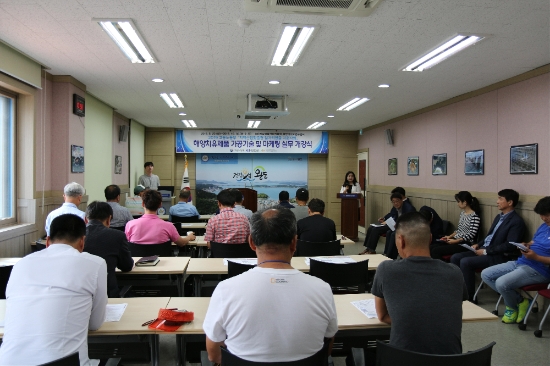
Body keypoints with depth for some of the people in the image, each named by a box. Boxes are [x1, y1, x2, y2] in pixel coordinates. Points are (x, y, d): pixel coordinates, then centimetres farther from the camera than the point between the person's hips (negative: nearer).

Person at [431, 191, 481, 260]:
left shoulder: (474, 216, -14)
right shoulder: (462, 212, 12)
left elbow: (471, 234, -19)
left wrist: (456, 241, -21)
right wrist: (450, 236, 4)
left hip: (465, 243, -8)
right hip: (456, 239, 8)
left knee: (436, 250, -23)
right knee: (431, 247, -11)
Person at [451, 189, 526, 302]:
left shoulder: (517, 221, -12)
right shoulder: (499, 217, 17)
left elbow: (510, 246, -20)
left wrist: (486, 251, -18)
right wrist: (478, 244, 6)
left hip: (497, 257, -9)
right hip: (484, 250, 9)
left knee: (465, 262, -27)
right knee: (455, 257, -5)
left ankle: (469, 297, -14)